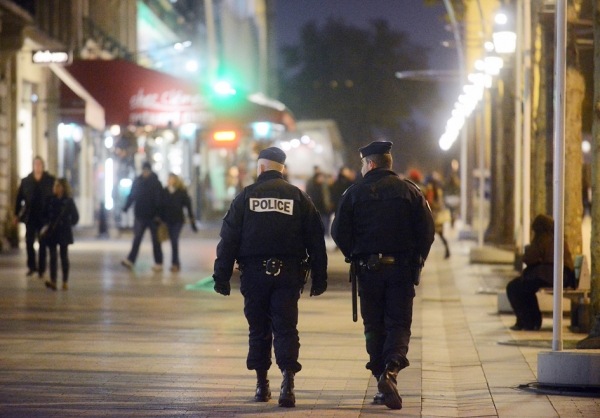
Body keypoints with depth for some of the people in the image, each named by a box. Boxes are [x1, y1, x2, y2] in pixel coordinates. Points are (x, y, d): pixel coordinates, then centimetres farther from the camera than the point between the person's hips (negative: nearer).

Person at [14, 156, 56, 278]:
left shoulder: (50, 180, 1)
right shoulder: (26, 181, 5)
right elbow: (20, 198, 8)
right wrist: (17, 215, 5)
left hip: (44, 217, -1)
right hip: (30, 217, 1)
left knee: (43, 244, 3)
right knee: (29, 242, -1)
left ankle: (41, 269, 9)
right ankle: (31, 267, 14)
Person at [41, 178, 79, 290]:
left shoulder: (68, 201, -3)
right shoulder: (50, 200, 4)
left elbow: (75, 217, 3)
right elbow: (45, 214, 12)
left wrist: (68, 225, -3)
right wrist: (46, 225, -1)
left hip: (64, 232, -2)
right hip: (52, 232, 2)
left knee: (64, 256, 5)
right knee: (53, 256, -4)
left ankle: (65, 282, 12)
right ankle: (53, 281, -11)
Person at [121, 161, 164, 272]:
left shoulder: (156, 183, -6)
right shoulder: (137, 182, 5)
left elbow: (159, 200, -10)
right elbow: (132, 196, 8)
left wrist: (158, 214, -18)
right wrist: (126, 207, -4)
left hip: (152, 216, -3)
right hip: (140, 215, 3)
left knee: (155, 240, 4)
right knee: (137, 238, 0)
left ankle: (158, 263, 9)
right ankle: (130, 261, -4)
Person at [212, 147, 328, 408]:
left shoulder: (246, 196, 3)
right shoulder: (299, 198, 5)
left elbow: (229, 239, 0)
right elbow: (315, 241, 4)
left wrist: (222, 276, 3)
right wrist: (319, 278, 8)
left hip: (254, 273, 0)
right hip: (288, 274, 0)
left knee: (258, 329, 11)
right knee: (286, 328, -1)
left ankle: (261, 385, 17)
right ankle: (288, 381, -18)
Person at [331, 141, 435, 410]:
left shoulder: (355, 193, -1)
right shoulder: (410, 191, 3)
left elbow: (339, 232, -3)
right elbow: (427, 230, -1)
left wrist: (355, 257, 12)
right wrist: (417, 261, 10)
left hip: (368, 269, 0)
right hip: (402, 268, 0)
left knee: (374, 327, 9)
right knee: (399, 325, 2)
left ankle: (383, 386, 7)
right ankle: (391, 371, -24)